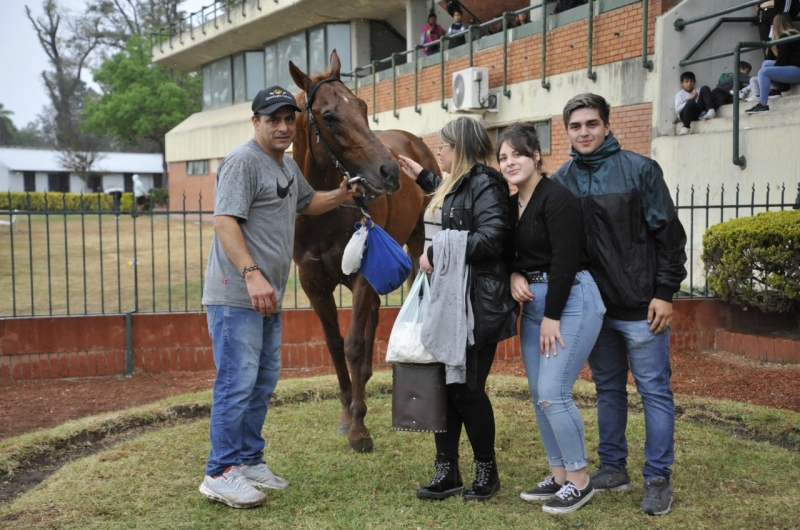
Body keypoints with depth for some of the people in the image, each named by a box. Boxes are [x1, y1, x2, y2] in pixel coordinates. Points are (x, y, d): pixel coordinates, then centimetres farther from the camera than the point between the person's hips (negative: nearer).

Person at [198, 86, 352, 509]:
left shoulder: (288, 166, 17)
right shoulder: (242, 161, -12)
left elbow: (306, 202, 35)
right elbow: (224, 221, -22)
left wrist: (341, 196, 17)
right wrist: (251, 274, -31)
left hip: (268, 297, 10)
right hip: (237, 295, -10)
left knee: (263, 382, 15)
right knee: (237, 383, -7)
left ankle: (249, 462, 27)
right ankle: (220, 474, 3)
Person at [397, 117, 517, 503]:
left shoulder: (483, 183, -12)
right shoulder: (455, 185, 17)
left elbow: (491, 236, -25)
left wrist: (435, 255, -21)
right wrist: (421, 177, 39)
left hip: (477, 306, -9)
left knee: (467, 388, -1)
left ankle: (487, 471, 18)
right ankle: (447, 472, 18)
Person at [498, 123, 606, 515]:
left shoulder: (556, 198, -13)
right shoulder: (512, 205, 11)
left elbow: (564, 260, -19)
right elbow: (510, 253, 18)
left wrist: (552, 317, -18)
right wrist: (514, 276, -5)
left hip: (571, 300, -9)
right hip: (534, 302, 9)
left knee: (553, 392, -11)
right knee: (538, 394, 9)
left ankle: (579, 482, 5)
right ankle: (559, 476, 21)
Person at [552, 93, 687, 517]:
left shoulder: (640, 170, -6)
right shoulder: (561, 180, 5)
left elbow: (669, 234, -7)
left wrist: (664, 293, -10)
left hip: (640, 306, -4)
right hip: (593, 307, 4)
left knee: (654, 390, 2)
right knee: (608, 389, 14)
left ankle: (657, 479, 11)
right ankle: (613, 468, 26)